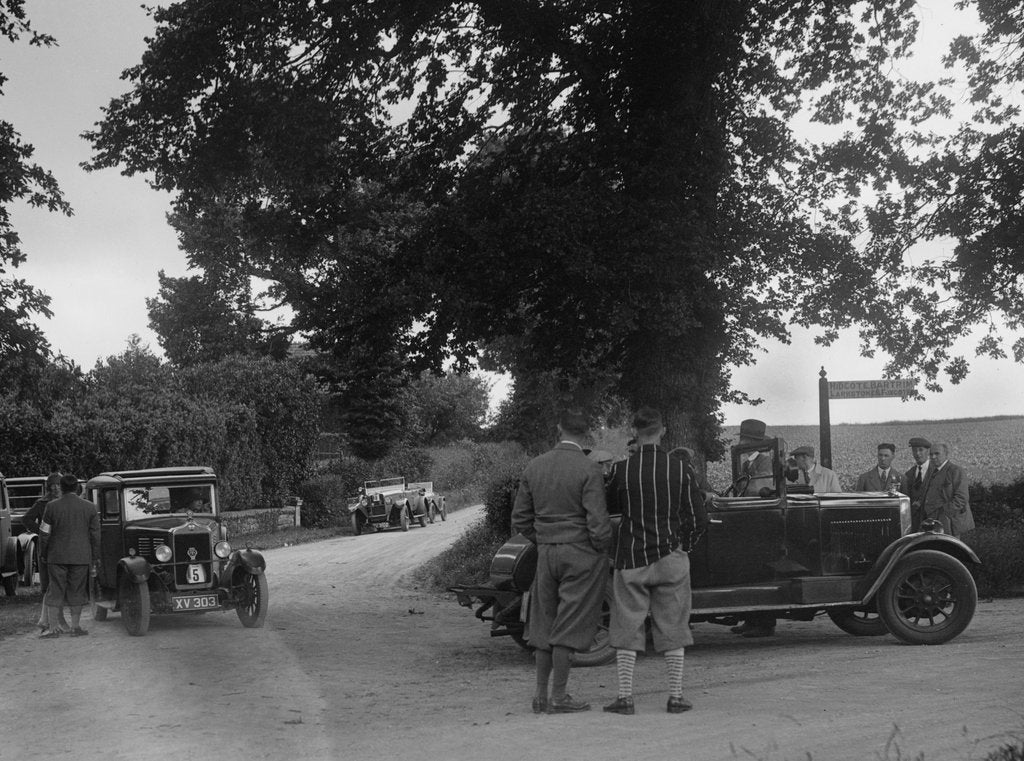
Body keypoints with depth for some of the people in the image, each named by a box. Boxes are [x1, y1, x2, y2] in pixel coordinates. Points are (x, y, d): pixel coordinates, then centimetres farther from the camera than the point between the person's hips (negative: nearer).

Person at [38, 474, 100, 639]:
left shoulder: (52, 506, -5)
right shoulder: (89, 507, -2)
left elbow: (44, 533, -2)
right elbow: (95, 535, 1)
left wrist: (45, 554, 12)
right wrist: (94, 560, 8)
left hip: (57, 557, -1)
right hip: (81, 557, 1)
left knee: (56, 591, 6)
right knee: (77, 591, 9)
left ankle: (53, 628, 5)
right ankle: (76, 627, 10)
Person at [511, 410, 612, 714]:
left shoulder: (534, 467, 4)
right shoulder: (589, 469, -13)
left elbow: (520, 520, 8)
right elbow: (598, 522, -17)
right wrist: (602, 549, -1)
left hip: (546, 553, 5)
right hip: (582, 554, -5)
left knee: (545, 625, 14)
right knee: (569, 627, 1)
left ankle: (541, 695, 18)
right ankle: (559, 697, 6)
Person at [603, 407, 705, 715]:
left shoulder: (622, 470, -7)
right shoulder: (681, 469, -5)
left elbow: (609, 507, 10)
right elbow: (698, 518, 0)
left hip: (631, 559, -1)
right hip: (670, 557, 1)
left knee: (627, 628, 6)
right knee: (672, 627, 10)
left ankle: (624, 697, 4)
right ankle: (676, 696, 11)